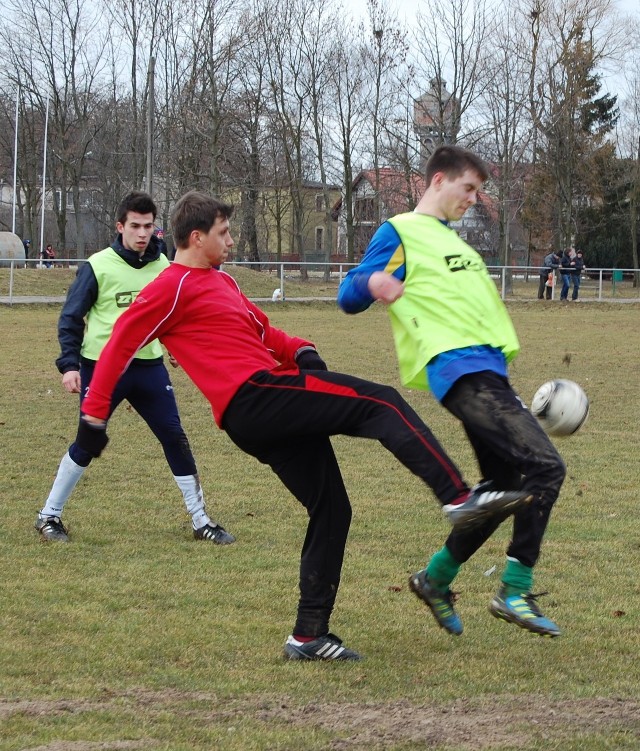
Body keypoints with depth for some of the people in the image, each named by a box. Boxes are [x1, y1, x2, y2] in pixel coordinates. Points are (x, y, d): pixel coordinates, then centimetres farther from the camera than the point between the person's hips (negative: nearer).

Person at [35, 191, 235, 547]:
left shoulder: (162, 265, 2)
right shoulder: (98, 266, -9)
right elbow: (71, 318, -4)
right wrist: (69, 364, -12)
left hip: (149, 366, 3)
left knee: (176, 438, 0)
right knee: (87, 445, 2)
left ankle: (201, 521, 8)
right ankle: (49, 516, 18)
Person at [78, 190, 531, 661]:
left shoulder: (221, 282, 25)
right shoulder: (173, 287, -3)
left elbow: (262, 331, 30)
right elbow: (120, 345, -5)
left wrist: (300, 350, 9)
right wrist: (94, 415, -7)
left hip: (273, 415, 10)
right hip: (254, 396, -10)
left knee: (330, 509, 10)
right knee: (383, 405, -16)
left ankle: (309, 635, 13)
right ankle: (460, 497, -28)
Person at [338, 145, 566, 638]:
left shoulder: (452, 239, 25)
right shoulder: (400, 233, -1)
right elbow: (349, 298, -9)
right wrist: (372, 284, -30)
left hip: (488, 370, 9)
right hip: (459, 370, -9)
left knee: (504, 485, 12)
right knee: (546, 466, -19)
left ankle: (437, 578, 25)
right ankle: (516, 591, -15)